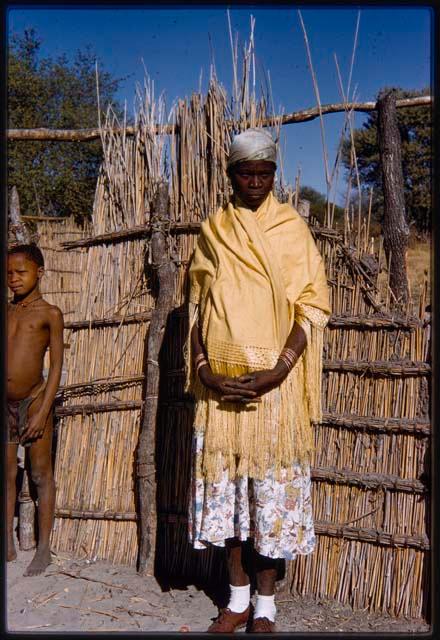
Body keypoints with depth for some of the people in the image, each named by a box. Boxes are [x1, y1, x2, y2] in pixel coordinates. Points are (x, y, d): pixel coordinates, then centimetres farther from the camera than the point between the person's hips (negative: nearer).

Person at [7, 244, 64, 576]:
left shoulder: (50, 313, -4)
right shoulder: (7, 311, 9)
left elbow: (56, 365, -7)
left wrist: (43, 411, -13)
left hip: (34, 399, -5)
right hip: (6, 402, 5)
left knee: (41, 474, 5)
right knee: (7, 474, 12)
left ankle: (44, 548, 16)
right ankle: (9, 545, 25)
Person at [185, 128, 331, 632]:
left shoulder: (291, 228, 3)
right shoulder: (212, 232, 10)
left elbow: (313, 305, -4)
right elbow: (197, 307, 7)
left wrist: (279, 370, -15)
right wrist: (203, 370, -6)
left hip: (275, 382, -2)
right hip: (220, 383, 3)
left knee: (273, 484, 2)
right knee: (224, 481, 8)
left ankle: (265, 606, 20)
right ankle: (237, 599, 26)